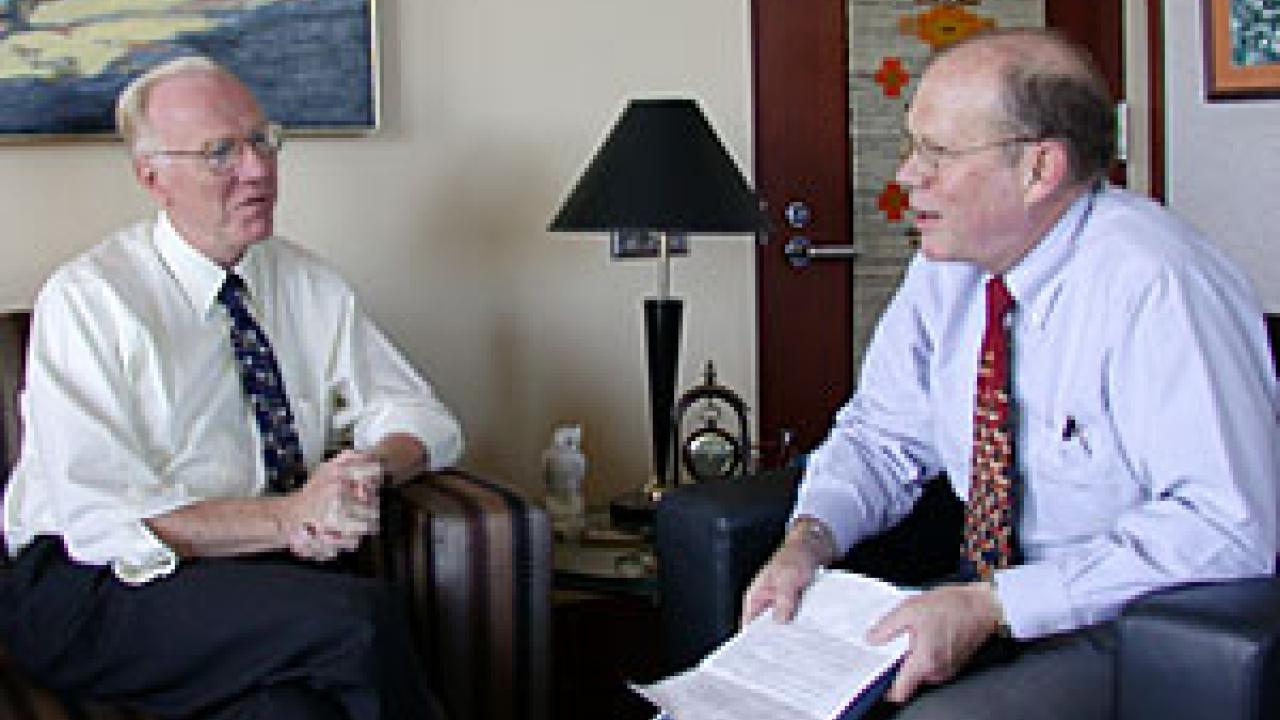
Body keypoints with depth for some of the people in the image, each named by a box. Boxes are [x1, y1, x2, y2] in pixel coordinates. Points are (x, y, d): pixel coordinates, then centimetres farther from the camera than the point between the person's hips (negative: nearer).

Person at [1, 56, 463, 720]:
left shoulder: (309, 284, 11)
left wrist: (374, 466, -9)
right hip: (96, 591, -3)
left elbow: (422, 417, 14)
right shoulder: (89, 298, -6)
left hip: (273, 568, 4)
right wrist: (285, 519, -22)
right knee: (362, 614, -27)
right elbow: (101, 518, -14)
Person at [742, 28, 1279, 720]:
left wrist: (993, 605, -28)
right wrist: (807, 542, -9)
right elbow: (882, 434, 11)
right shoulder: (948, 266, 0)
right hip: (986, 600, 7)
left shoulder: (1155, 282, -22)